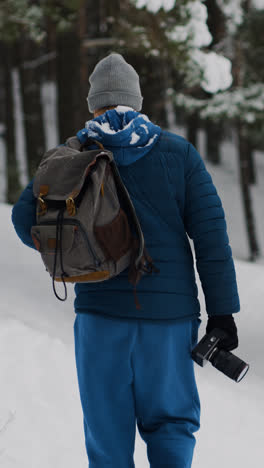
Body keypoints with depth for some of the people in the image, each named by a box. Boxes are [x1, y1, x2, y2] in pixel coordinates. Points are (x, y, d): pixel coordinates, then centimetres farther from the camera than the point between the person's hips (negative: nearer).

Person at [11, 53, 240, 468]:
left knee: (108, 430, 8)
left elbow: (27, 216, -6)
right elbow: (211, 234, -2)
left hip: (100, 309, 0)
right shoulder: (179, 153, 2)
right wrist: (222, 310, 1)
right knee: (171, 422, 12)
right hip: (169, 311, 0)